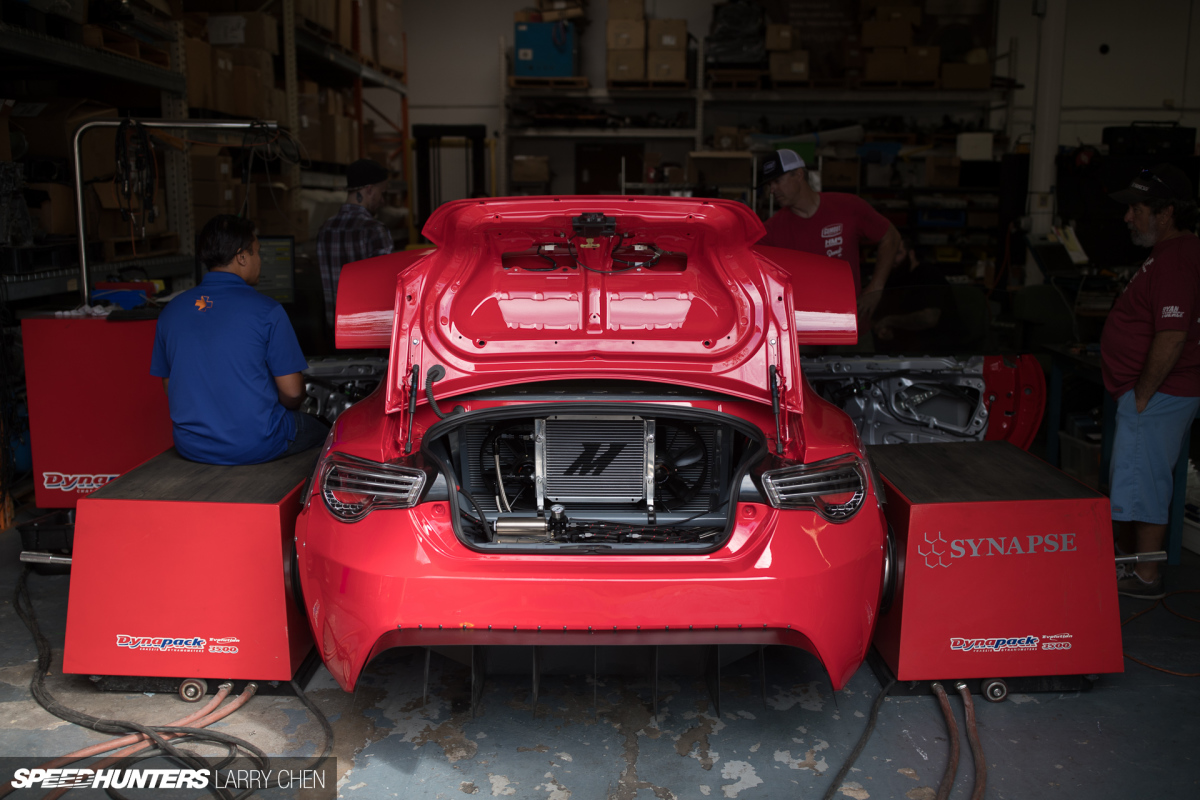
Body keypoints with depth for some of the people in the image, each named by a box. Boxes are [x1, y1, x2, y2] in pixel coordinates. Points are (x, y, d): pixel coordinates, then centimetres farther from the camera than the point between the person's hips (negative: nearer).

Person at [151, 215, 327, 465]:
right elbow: (292, 392, -10)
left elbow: (170, 387, 11)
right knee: (317, 430, 23)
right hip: (257, 446, -6)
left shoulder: (171, 311, 3)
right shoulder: (266, 310, -13)